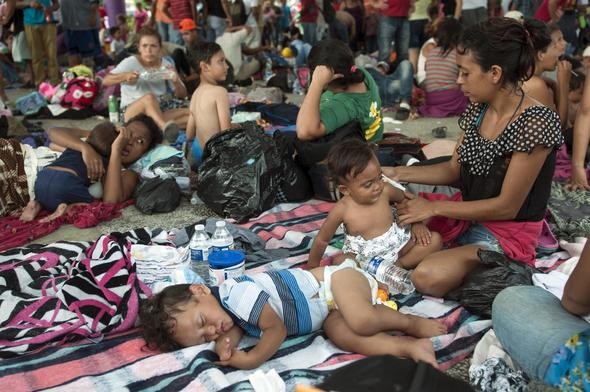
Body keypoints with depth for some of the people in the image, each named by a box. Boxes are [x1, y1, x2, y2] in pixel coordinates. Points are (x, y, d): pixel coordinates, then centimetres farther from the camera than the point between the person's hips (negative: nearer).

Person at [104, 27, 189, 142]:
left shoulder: (166, 64, 7)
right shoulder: (131, 62, -1)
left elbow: (182, 96, 8)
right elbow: (106, 81, -10)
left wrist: (176, 82, -14)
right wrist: (125, 76, -29)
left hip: (160, 111, 4)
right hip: (132, 111, -4)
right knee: (149, 97, -38)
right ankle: (166, 128, -62)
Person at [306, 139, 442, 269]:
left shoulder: (385, 191, -14)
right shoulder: (342, 210, -21)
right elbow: (322, 240, -8)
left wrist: (417, 223, 0)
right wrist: (312, 266, 0)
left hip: (398, 246, 3)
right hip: (363, 258, -3)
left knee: (435, 239, -11)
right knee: (339, 261, -31)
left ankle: (400, 264, -16)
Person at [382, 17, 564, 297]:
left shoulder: (536, 122, -24)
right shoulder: (477, 109, -2)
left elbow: (507, 207, -21)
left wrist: (433, 208, -19)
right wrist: (397, 174, -2)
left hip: (506, 233, -7)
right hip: (466, 214, 7)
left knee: (427, 278, -27)